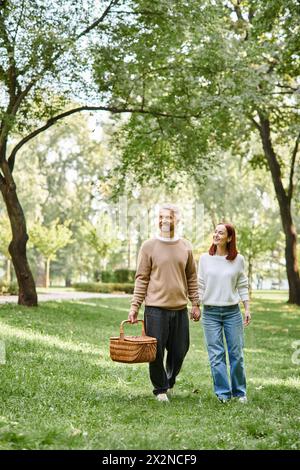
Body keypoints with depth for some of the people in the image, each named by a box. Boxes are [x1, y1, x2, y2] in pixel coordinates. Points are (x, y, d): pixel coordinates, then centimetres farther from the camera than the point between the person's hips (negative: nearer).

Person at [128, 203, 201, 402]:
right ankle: (161, 389, 19)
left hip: (180, 309, 3)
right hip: (156, 308, -3)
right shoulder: (149, 246, -1)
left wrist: (196, 304, 9)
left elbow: (192, 278, 13)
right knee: (156, 352, 1)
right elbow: (141, 279, -1)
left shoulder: (186, 247, 8)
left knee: (179, 351, 9)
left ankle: (169, 381, 33)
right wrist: (135, 306, -5)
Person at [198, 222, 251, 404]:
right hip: (211, 312, 0)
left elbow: (242, 286, 7)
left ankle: (239, 392, 18)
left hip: (232, 312, 0)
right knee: (216, 355, 0)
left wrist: (248, 308, 3)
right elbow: (200, 285, 6)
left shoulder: (238, 260, 2)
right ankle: (223, 392, 9)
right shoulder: (205, 258, 2)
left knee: (236, 353, 4)